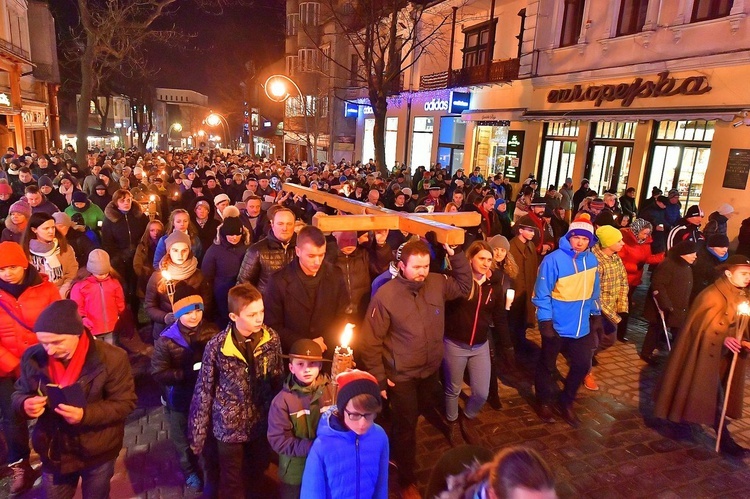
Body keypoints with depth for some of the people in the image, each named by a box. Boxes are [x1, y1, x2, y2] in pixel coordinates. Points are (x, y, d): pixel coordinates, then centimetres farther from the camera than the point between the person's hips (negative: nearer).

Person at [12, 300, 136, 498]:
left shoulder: (111, 358, -21)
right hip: (53, 452, 3)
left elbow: (125, 402, -17)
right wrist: (25, 404, -19)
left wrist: (86, 414, -32)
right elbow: (19, 393, 6)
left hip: (98, 452, -3)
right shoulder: (33, 357, -9)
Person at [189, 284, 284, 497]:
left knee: (258, 472, 26)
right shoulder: (216, 347, -22)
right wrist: (197, 433, -4)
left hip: (262, 422, 3)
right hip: (229, 426, -2)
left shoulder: (272, 339, -14)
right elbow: (203, 392, -12)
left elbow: (278, 381, -1)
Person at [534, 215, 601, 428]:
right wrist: (545, 321, -19)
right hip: (557, 325, -5)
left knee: (582, 365, 12)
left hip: (582, 325, 5)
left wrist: (596, 314, 14)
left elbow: (594, 290, 13)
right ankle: (545, 403, 34)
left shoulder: (591, 260, 0)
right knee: (547, 365, 12)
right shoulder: (554, 260, -20)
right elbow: (542, 293, -17)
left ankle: (566, 403, 34)